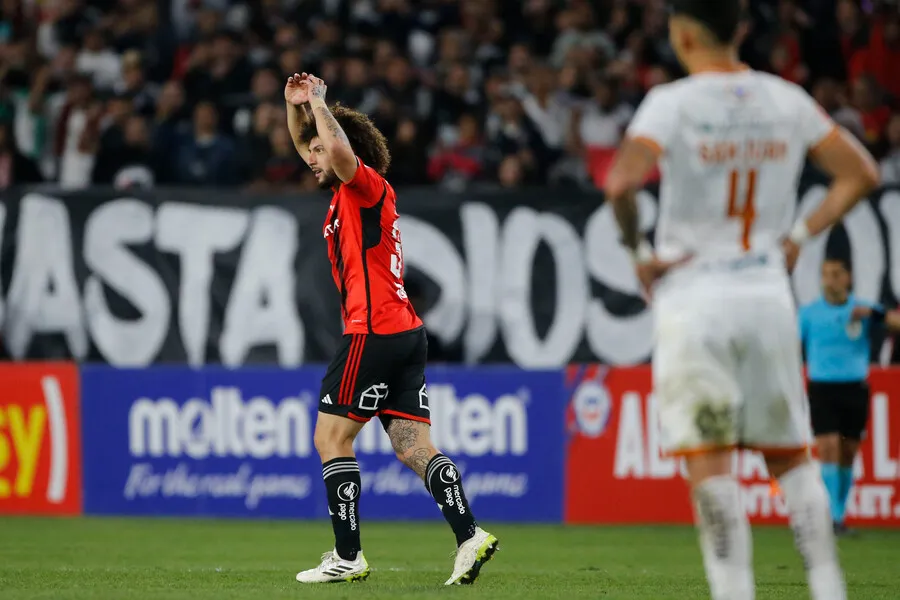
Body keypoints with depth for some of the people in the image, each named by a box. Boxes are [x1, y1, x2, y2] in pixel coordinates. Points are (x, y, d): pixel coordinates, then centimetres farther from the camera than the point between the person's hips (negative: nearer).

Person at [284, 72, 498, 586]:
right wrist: (296, 105, 16)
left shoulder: (367, 186, -6)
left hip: (375, 333, -9)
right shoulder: (348, 193, 20)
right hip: (405, 333, 9)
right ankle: (469, 535, -11)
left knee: (331, 439, -4)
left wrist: (318, 101, -14)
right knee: (414, 447, 1)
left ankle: (348, 557, -5)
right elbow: (307, 144, 32)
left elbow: (340, 149, -28)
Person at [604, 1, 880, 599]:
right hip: (769, 296, 4)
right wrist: (799, 237, 12)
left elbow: (621, 183, -23)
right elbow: (860, 173, 9)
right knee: (790, 454, 14)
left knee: (709, 461, -5)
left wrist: (638, 251, -8)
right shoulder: (787, 101, 6)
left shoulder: (672, 103, -8)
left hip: (693, 297, -4)